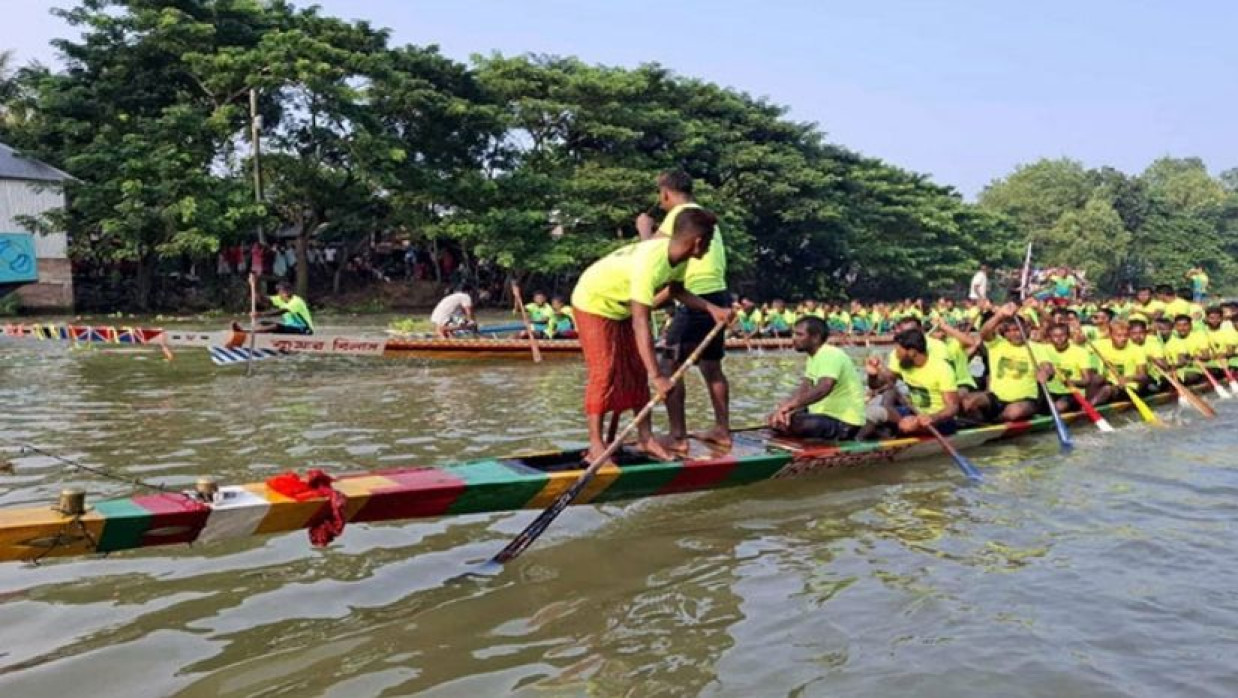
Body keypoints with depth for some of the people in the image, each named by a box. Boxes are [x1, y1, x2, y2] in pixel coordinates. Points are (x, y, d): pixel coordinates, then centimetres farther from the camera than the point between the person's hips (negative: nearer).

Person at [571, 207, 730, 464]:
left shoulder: (678, 255, -13)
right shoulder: (650, 263, -39)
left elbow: (677, 291, 6)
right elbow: (641, 324, -40)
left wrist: (712, 309, -7)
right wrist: (657, 376, -41)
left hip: (622, 306, 9)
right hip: (594, 303, -9)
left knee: (637, 370, 5)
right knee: (604, 372, -11)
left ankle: (645, 437, 10)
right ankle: (596, 445, -5)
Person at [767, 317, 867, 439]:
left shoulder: (830, 355, -20)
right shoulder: (814, 357, 13)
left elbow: (823, 389, -37)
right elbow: (804, 389, 4)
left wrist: (790, 405, -40)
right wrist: (784, 407, -14)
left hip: (844, 422, -9)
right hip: (827, 413, 9)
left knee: (792, 423, -30)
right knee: (777, 418, 7)